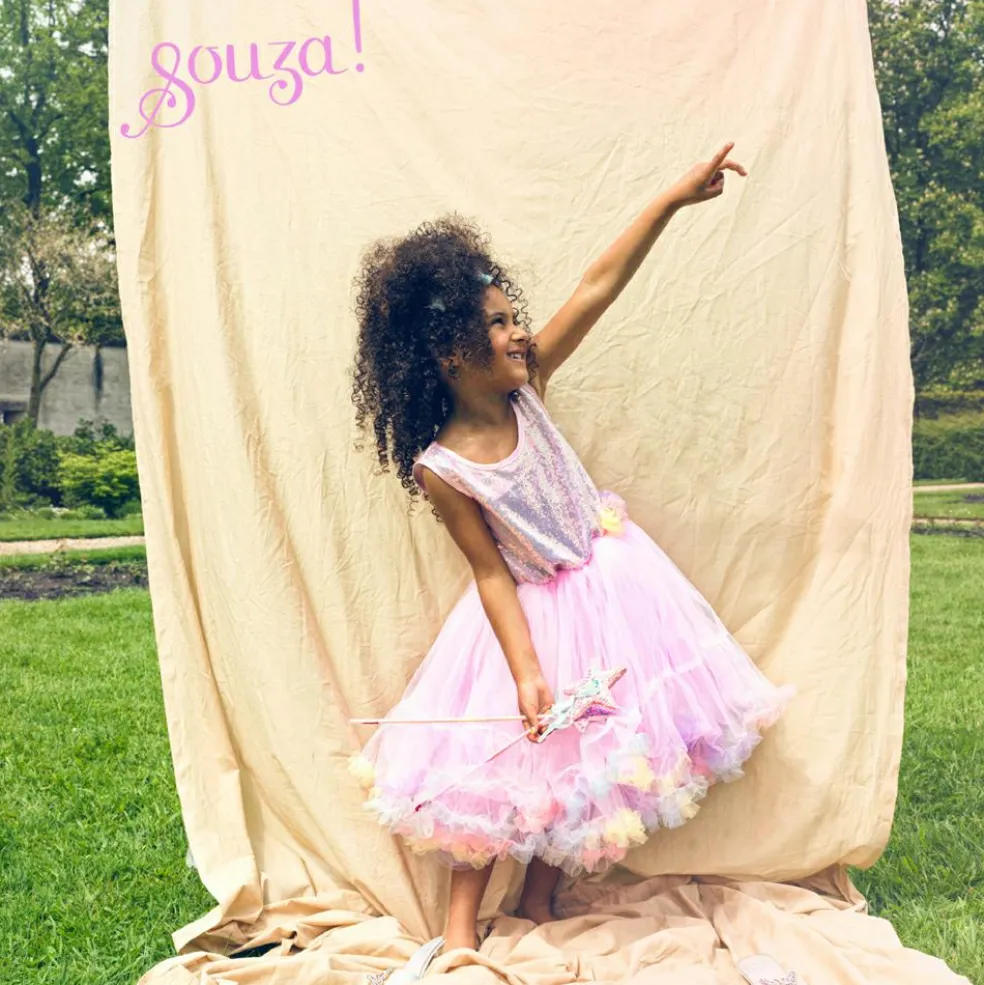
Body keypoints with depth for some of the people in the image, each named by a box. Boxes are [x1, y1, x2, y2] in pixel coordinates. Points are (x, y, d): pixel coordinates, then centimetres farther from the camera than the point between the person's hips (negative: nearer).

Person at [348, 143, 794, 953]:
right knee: (512, 757, 2)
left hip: (610, 577, 5)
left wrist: (674, 199, -17)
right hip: (537, 612, -5)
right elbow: (492, 574, -18)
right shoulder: (442, 470, -22)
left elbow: (598, 287, -14)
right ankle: (462, 917, 20)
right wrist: (526, 674, -24)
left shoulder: (525, 386, -11)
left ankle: (539, 897, 30)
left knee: (584, 757, 12)